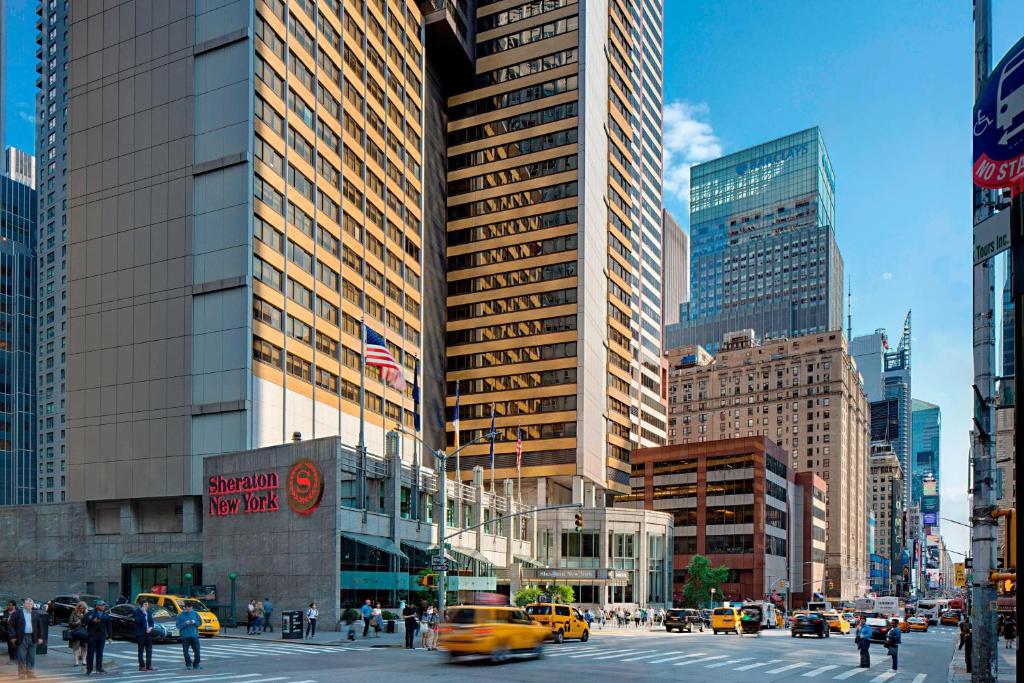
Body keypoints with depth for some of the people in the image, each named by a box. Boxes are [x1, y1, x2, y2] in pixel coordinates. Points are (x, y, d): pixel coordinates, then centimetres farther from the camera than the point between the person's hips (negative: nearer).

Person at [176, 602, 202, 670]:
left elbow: (200, 622, 10)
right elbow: (178, 625, -2)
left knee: (197, 650, 0)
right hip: (184, 636, -1)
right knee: (185, 651, 0)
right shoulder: (181, 615, 1)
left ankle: (196, 664, 12)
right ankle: (188, 665, 12)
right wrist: (185, 623, -17)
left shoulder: (195, 613, 7)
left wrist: (194, 622, -9)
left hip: (194, 635, 1)